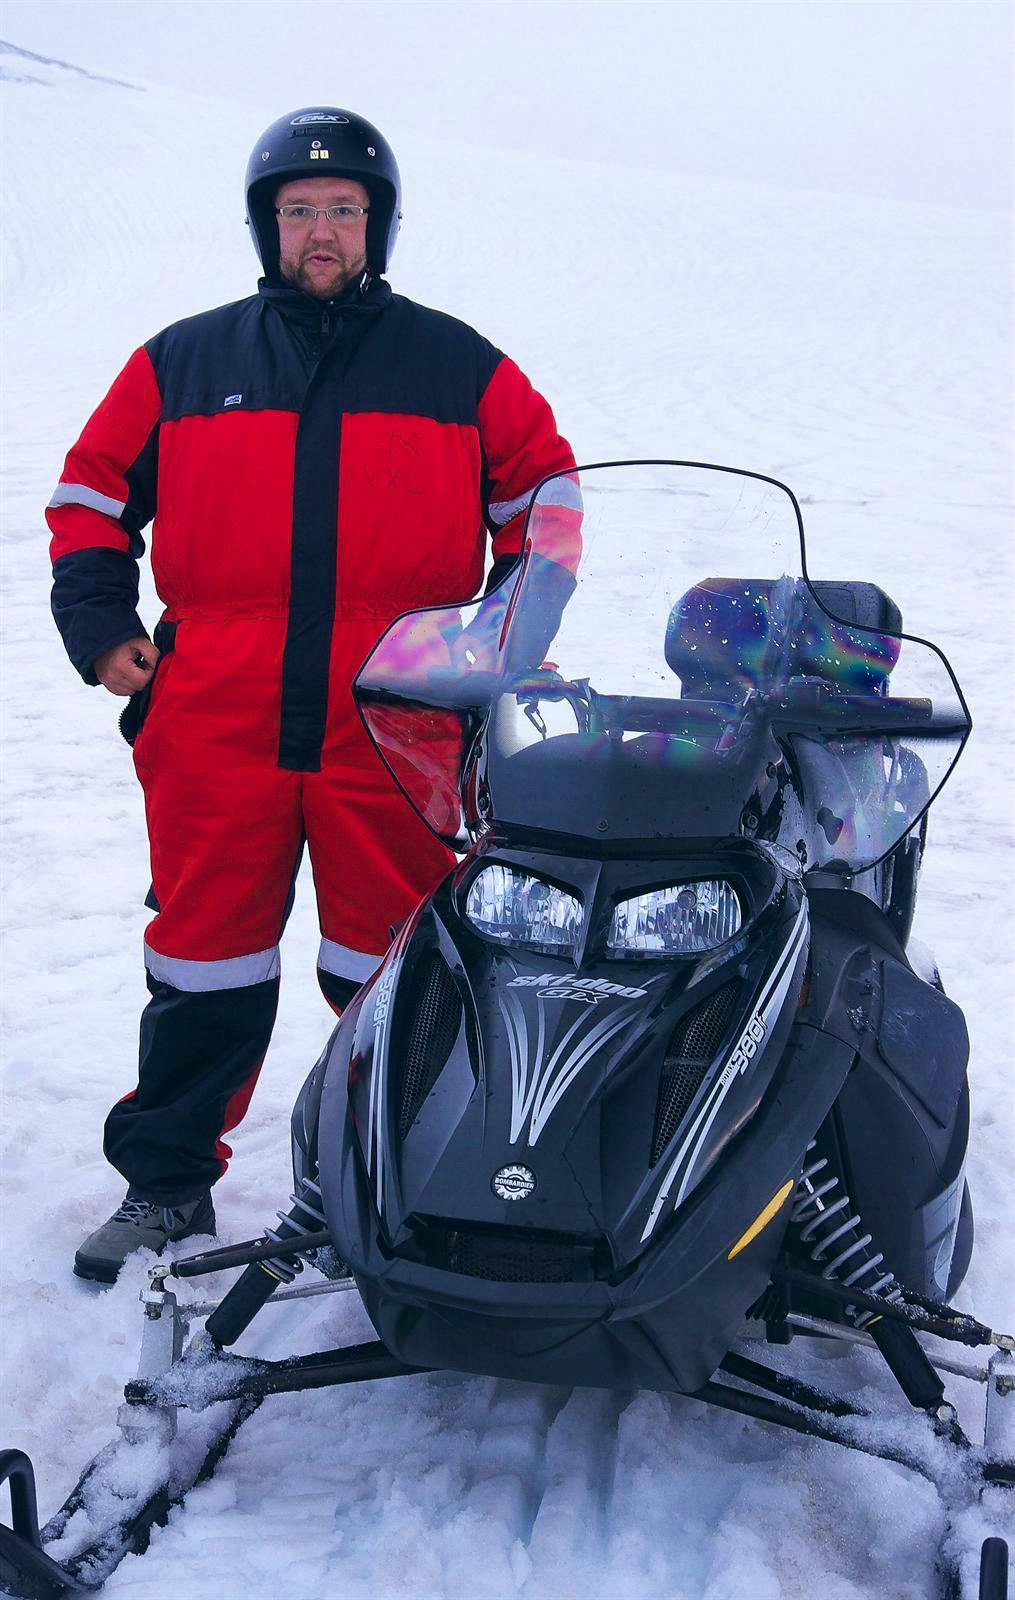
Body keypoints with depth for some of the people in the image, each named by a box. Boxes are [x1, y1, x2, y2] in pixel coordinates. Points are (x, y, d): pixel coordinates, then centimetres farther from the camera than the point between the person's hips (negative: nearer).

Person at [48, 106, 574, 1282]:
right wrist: (99, 627, 6)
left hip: (401, 733, -1)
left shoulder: (458, 367, 9)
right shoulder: (184, 362, 11)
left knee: (393, 971, 4)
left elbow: (543, 493, 17)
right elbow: (93, 492, 17)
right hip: (214, 724, 1)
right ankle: (166, 1178, 21)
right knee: (205, 967, 7)